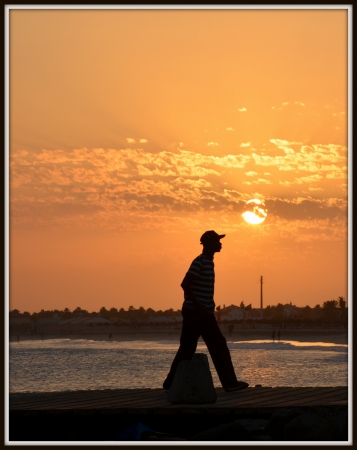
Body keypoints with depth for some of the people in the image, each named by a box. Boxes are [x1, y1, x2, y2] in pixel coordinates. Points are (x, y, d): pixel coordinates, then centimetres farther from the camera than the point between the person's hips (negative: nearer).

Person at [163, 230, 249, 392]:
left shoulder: (209, 262, 15)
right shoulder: (200, 262, -14)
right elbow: (185, 284, -22)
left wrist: (209, 307, 17)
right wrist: (198, 306, -23)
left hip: (205, 314, 9)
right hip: (194, 313, -9)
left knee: (219, 346, 3)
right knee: (187, 350, -3)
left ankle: (229, 383, 0)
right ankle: (171, 383, 6)